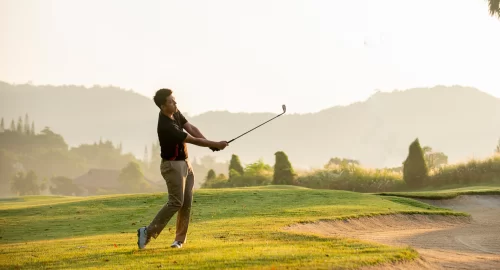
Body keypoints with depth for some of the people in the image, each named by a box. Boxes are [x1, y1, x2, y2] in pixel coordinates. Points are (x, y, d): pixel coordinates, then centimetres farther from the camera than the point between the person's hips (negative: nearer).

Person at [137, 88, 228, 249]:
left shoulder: (176, 114, 1)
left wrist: (210, 143, -12)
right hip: (172, 165, -9)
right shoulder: (166, 126, -26)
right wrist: (216, 144, -15)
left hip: (185, 163, 9)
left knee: (187, 202, 5)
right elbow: (193, 140, -22)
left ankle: (180, 238, 10)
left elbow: (192, 129, 1)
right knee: (176, 202, -14)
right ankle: (148, 232, -8)